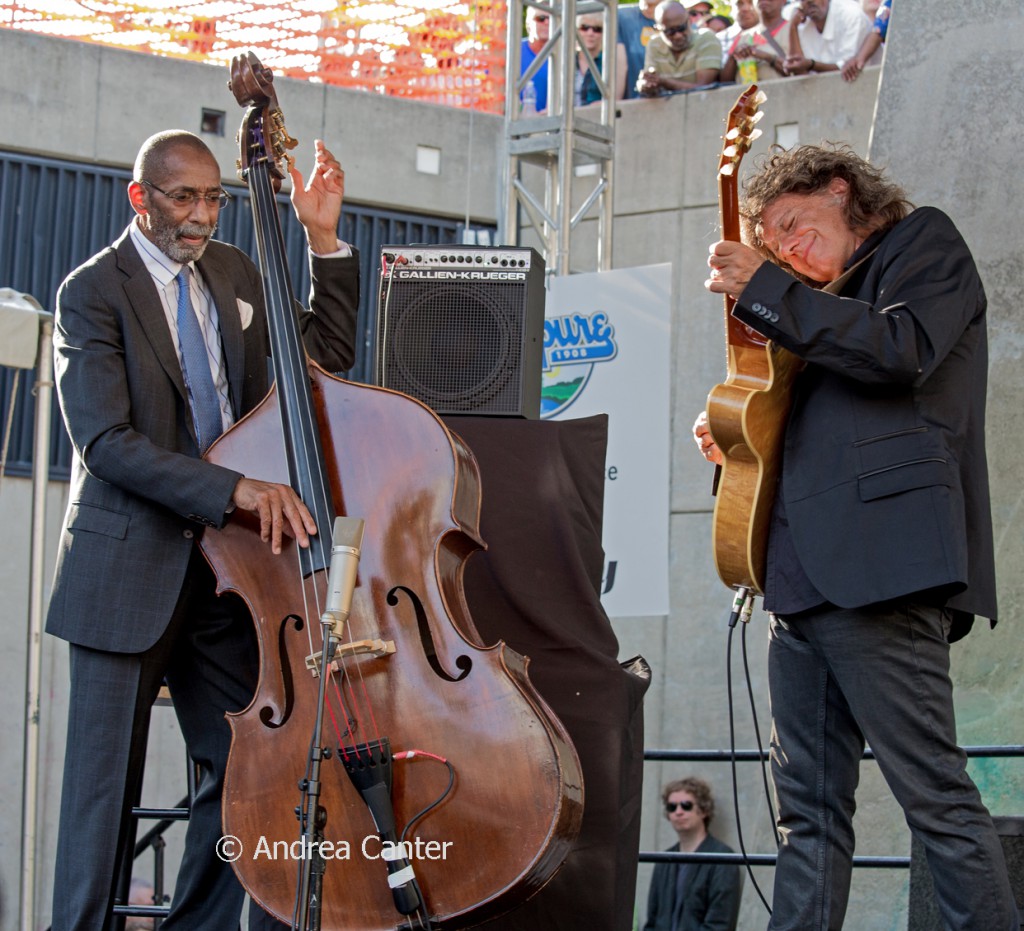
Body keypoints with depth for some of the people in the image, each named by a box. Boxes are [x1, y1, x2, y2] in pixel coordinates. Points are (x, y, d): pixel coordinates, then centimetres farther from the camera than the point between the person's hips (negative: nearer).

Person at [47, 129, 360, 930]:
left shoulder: (233, 275, 12)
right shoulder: (93, 293, -9)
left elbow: (327, 354, 18)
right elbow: (107, 442, -18)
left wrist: (324, 242, 5)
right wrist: (235, 488, -29)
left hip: (222, 567, 6)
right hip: (127, 571, -6)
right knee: (106, 782, -3)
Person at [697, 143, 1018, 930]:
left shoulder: (925, 241, 7)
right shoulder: (832, 300, 30)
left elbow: (901, 351, -12)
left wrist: (765, 290, -6)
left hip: (877, 567, -9)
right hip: (808, 578, 9)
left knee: (935, 794, -13)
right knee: (811, 809, 5)